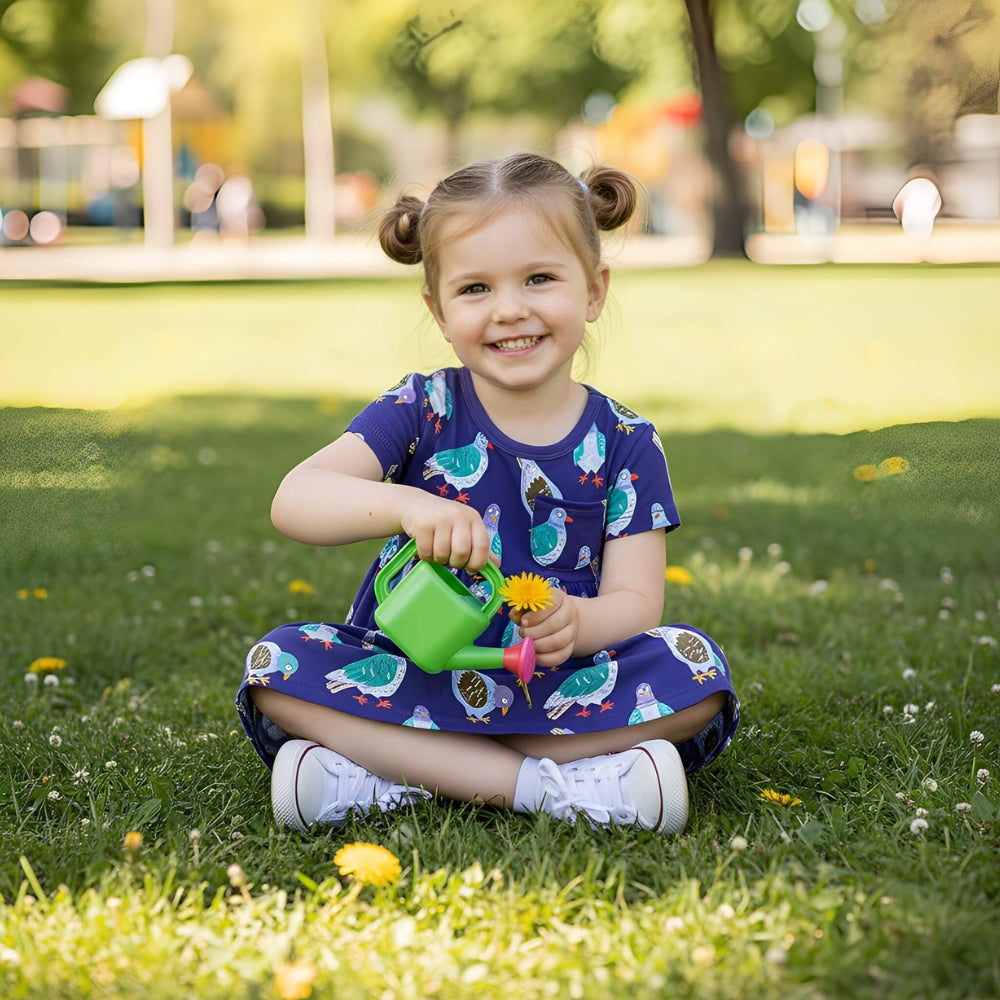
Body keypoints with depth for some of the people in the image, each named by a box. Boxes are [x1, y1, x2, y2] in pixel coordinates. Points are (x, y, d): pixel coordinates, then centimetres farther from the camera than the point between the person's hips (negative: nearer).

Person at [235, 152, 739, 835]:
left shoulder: (625, 443, 1)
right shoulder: (421, 413, -2)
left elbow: (636, 600, -4)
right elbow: (293, 501, -16)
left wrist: (577, 623, -29)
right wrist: (404, 505, -37)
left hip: (560, 689, 1)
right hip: (409, 675, 0)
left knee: (696, 664, -25)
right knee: (279, 662, -25)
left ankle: (387, 775, -26)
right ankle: (545, 784, -31)